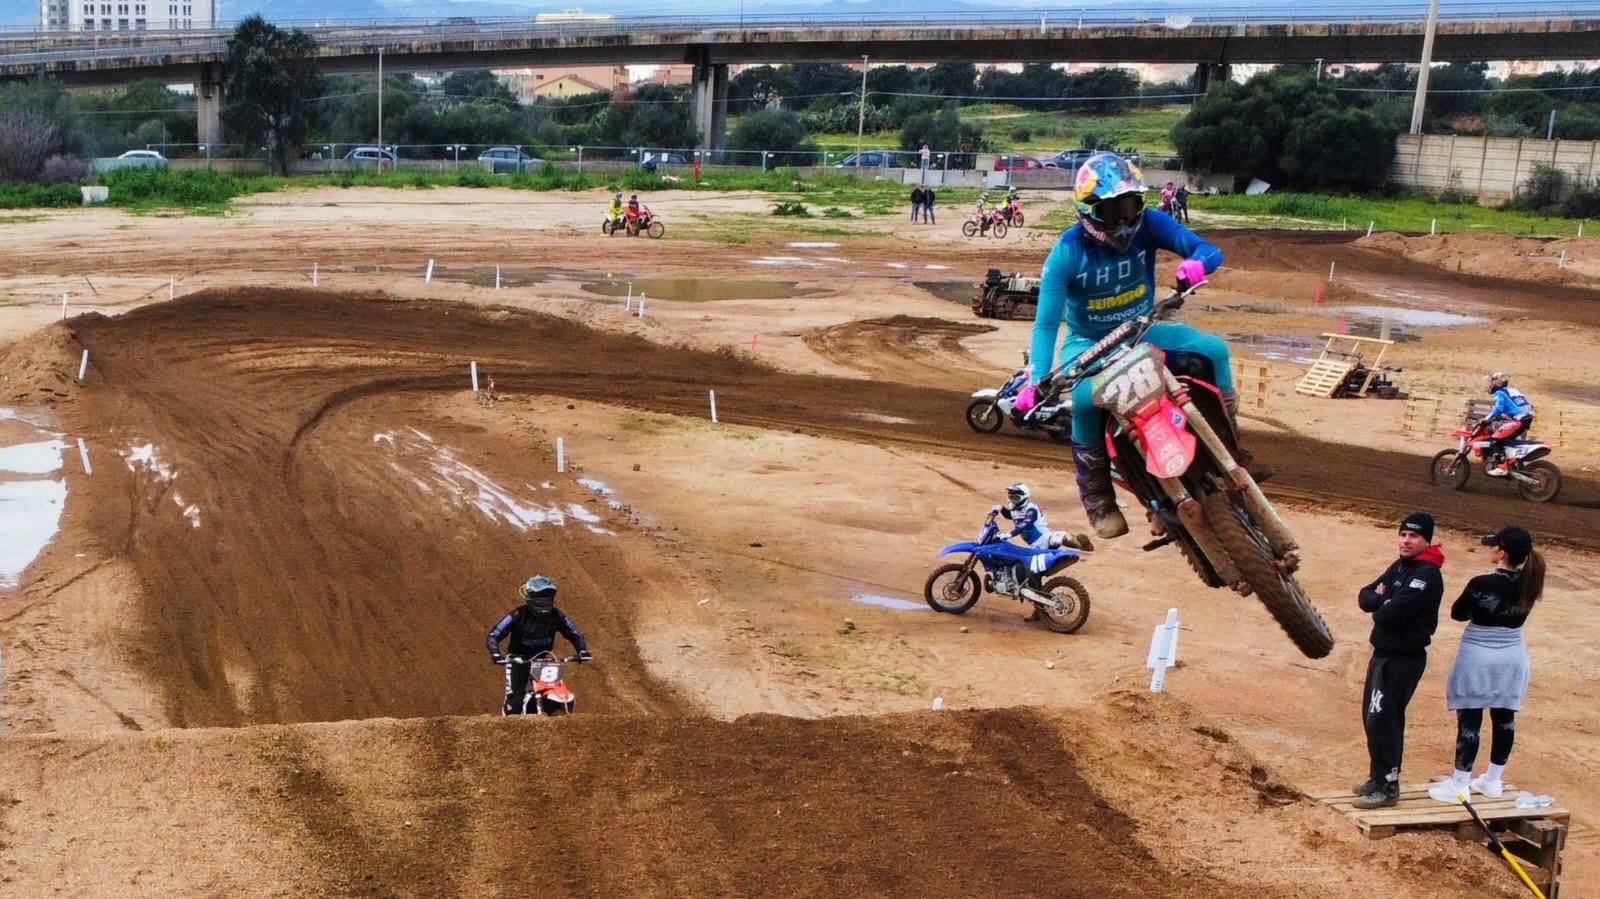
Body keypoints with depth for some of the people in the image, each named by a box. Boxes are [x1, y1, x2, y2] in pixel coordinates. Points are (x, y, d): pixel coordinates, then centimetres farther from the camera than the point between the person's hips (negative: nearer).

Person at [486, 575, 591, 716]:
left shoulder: (556, 616, -9)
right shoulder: (517, 615, -20)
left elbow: (574, 634, 0)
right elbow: (493, 636, -23)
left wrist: (582, 650, -20)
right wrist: (496, 654, -42)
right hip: (518, 660, -3)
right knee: (514, 702, -16)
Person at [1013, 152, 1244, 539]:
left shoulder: (1148, 224, -13)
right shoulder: (1068, 252, -19)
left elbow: (1208, 250, -21)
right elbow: (1047, 321, -22)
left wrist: (1196, 263, -47)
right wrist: (1037, 379, -35)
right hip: (1088, 344, -3)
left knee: (1213, 349, -20)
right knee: (1086, 396, -36)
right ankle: (1096, 493, -14)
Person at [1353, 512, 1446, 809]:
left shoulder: (1428, 575, -18)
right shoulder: (1398, 567, 12)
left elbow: (1392, 613, -25)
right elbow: (1365, 596, 9)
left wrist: (1380, 606, -3)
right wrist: (1383, 601, -12)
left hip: (1404, 659, -9)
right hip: (1382, 653, 9)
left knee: (1382, 722, -7)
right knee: (1372, 717, 17)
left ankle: (1388, 787, 2)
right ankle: (1378, 777, 29)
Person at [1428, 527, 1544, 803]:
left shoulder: (1481, 584, -20)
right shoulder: (1527, 584, -4)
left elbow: (1457, 613, -5)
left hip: (1478, 657, -6)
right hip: (1513, 656, 6)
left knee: (1469, 719, 0)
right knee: (1505, 718, 14)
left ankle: (1458, 785, 5)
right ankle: (1493, 780, 25)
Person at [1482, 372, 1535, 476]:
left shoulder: (1500, 393, -1)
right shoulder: (1513, 391, 27)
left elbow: (1497, 410, -15)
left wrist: (1485, 420, -12)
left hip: (1517, 421, -10)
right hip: (1526, 418, 10)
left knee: (1495, 439, -15)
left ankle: (1501, 467, -26)